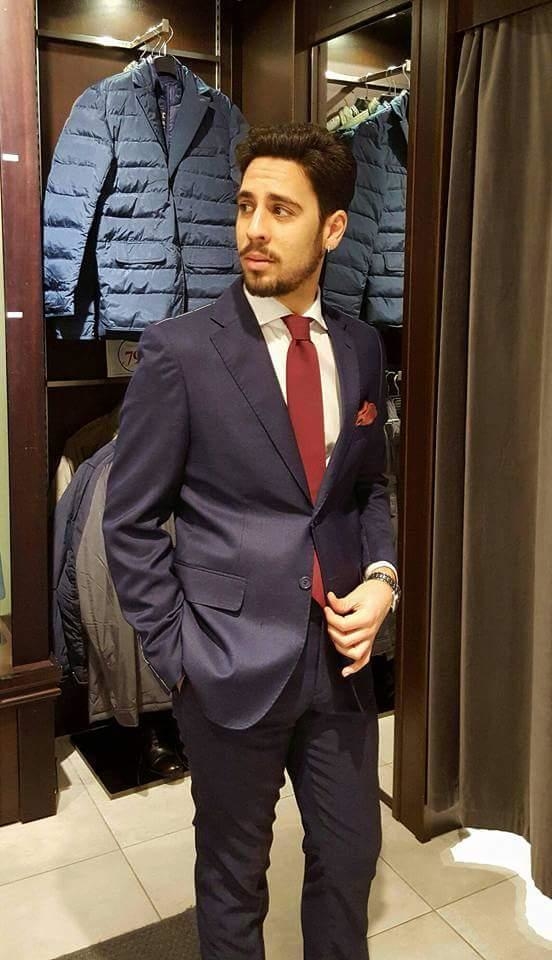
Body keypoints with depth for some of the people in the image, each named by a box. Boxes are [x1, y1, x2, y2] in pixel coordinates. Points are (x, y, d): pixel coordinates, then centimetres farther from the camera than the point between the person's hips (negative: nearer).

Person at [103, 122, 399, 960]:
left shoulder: (360, 348, 4)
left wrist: (381, 577, -3)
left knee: (350, 856, 20)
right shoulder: (179, 350, -10)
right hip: (231, 665, -4)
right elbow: (131, 522, -6)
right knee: (233, 874, 17)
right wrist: (175, 654, -8)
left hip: (340, 656, 4)